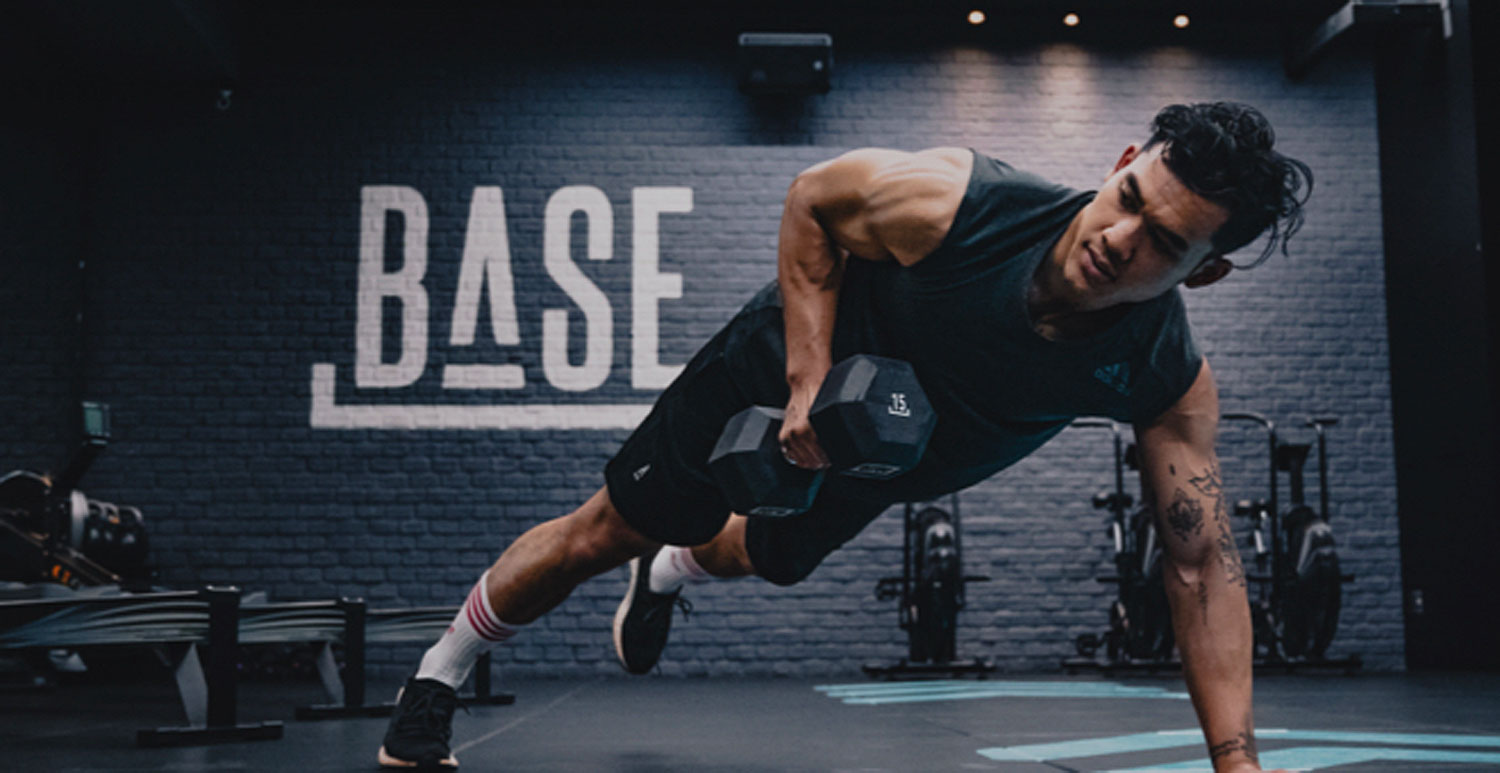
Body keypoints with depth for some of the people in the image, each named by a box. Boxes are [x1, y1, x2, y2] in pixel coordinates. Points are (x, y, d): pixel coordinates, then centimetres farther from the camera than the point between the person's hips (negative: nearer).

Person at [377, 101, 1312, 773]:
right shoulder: (951, 204, -39)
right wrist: (810, 374, -28)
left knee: (769, 559, 30)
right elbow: (810, 200, -20)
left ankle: (671, 572, 68)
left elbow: (1203, 564, -26)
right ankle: (431, 691, 29)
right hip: (784, 371, -3)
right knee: (604, 535, 5)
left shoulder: (1170, 380, -31)